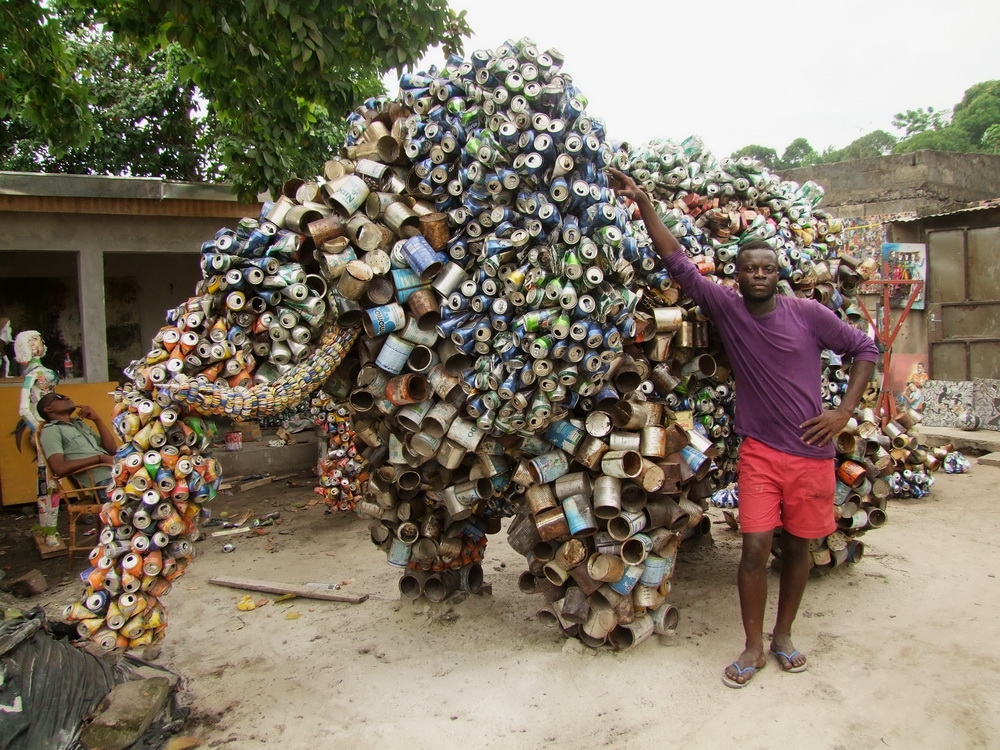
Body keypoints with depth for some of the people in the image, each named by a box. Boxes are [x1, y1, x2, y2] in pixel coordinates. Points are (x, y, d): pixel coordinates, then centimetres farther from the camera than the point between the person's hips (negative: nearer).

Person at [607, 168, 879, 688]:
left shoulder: (808, 314, -3)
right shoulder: (727, 309, -3)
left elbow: (865, 348, 7)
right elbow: (676, 261, -6)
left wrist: (844, 411, -3)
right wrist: (643, 203, -12)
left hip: (811, 452, 1)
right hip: (760, 450, -1)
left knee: (798, 545, 11)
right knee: (755, 547, -4)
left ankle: (783, 636, 30)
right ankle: (753, 647, 14)